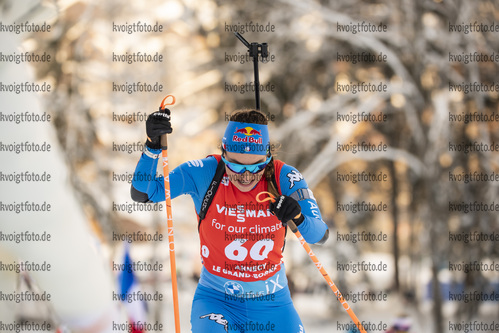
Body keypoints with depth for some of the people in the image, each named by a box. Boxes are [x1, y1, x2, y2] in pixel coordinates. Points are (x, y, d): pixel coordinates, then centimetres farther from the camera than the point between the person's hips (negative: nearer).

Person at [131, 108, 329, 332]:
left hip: (271, 303, 2)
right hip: (216, 298, -2)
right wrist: (153, 145, -32)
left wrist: (298, 217, -34)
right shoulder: (204, 173, -16)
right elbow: (142, 193, -17)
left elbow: (320, 235, -12)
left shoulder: (283, 178, -12)